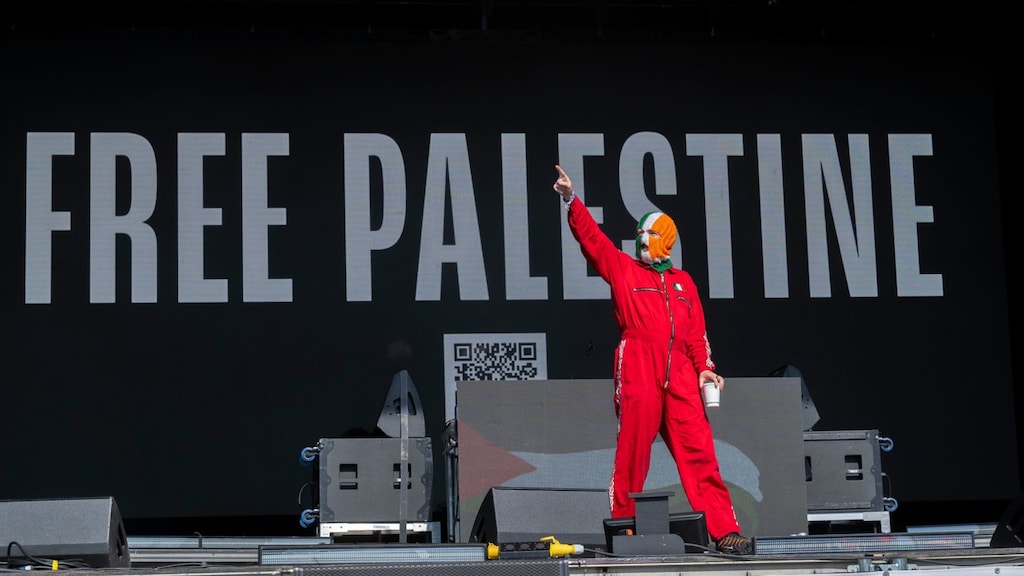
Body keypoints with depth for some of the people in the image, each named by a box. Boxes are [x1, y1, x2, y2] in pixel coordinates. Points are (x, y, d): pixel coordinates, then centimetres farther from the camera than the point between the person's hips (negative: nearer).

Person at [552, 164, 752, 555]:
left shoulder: (683, 281, 23)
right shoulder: (622, 268, 15)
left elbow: (697, 333, 18)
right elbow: (591, 238, 2)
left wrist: (705, 367, 4)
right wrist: (572, 201, -9)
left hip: (680, 375, 3)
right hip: (637, 372, -3)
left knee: (699, 453, -2)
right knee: (632, 452, -3)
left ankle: (725, 532, -4)